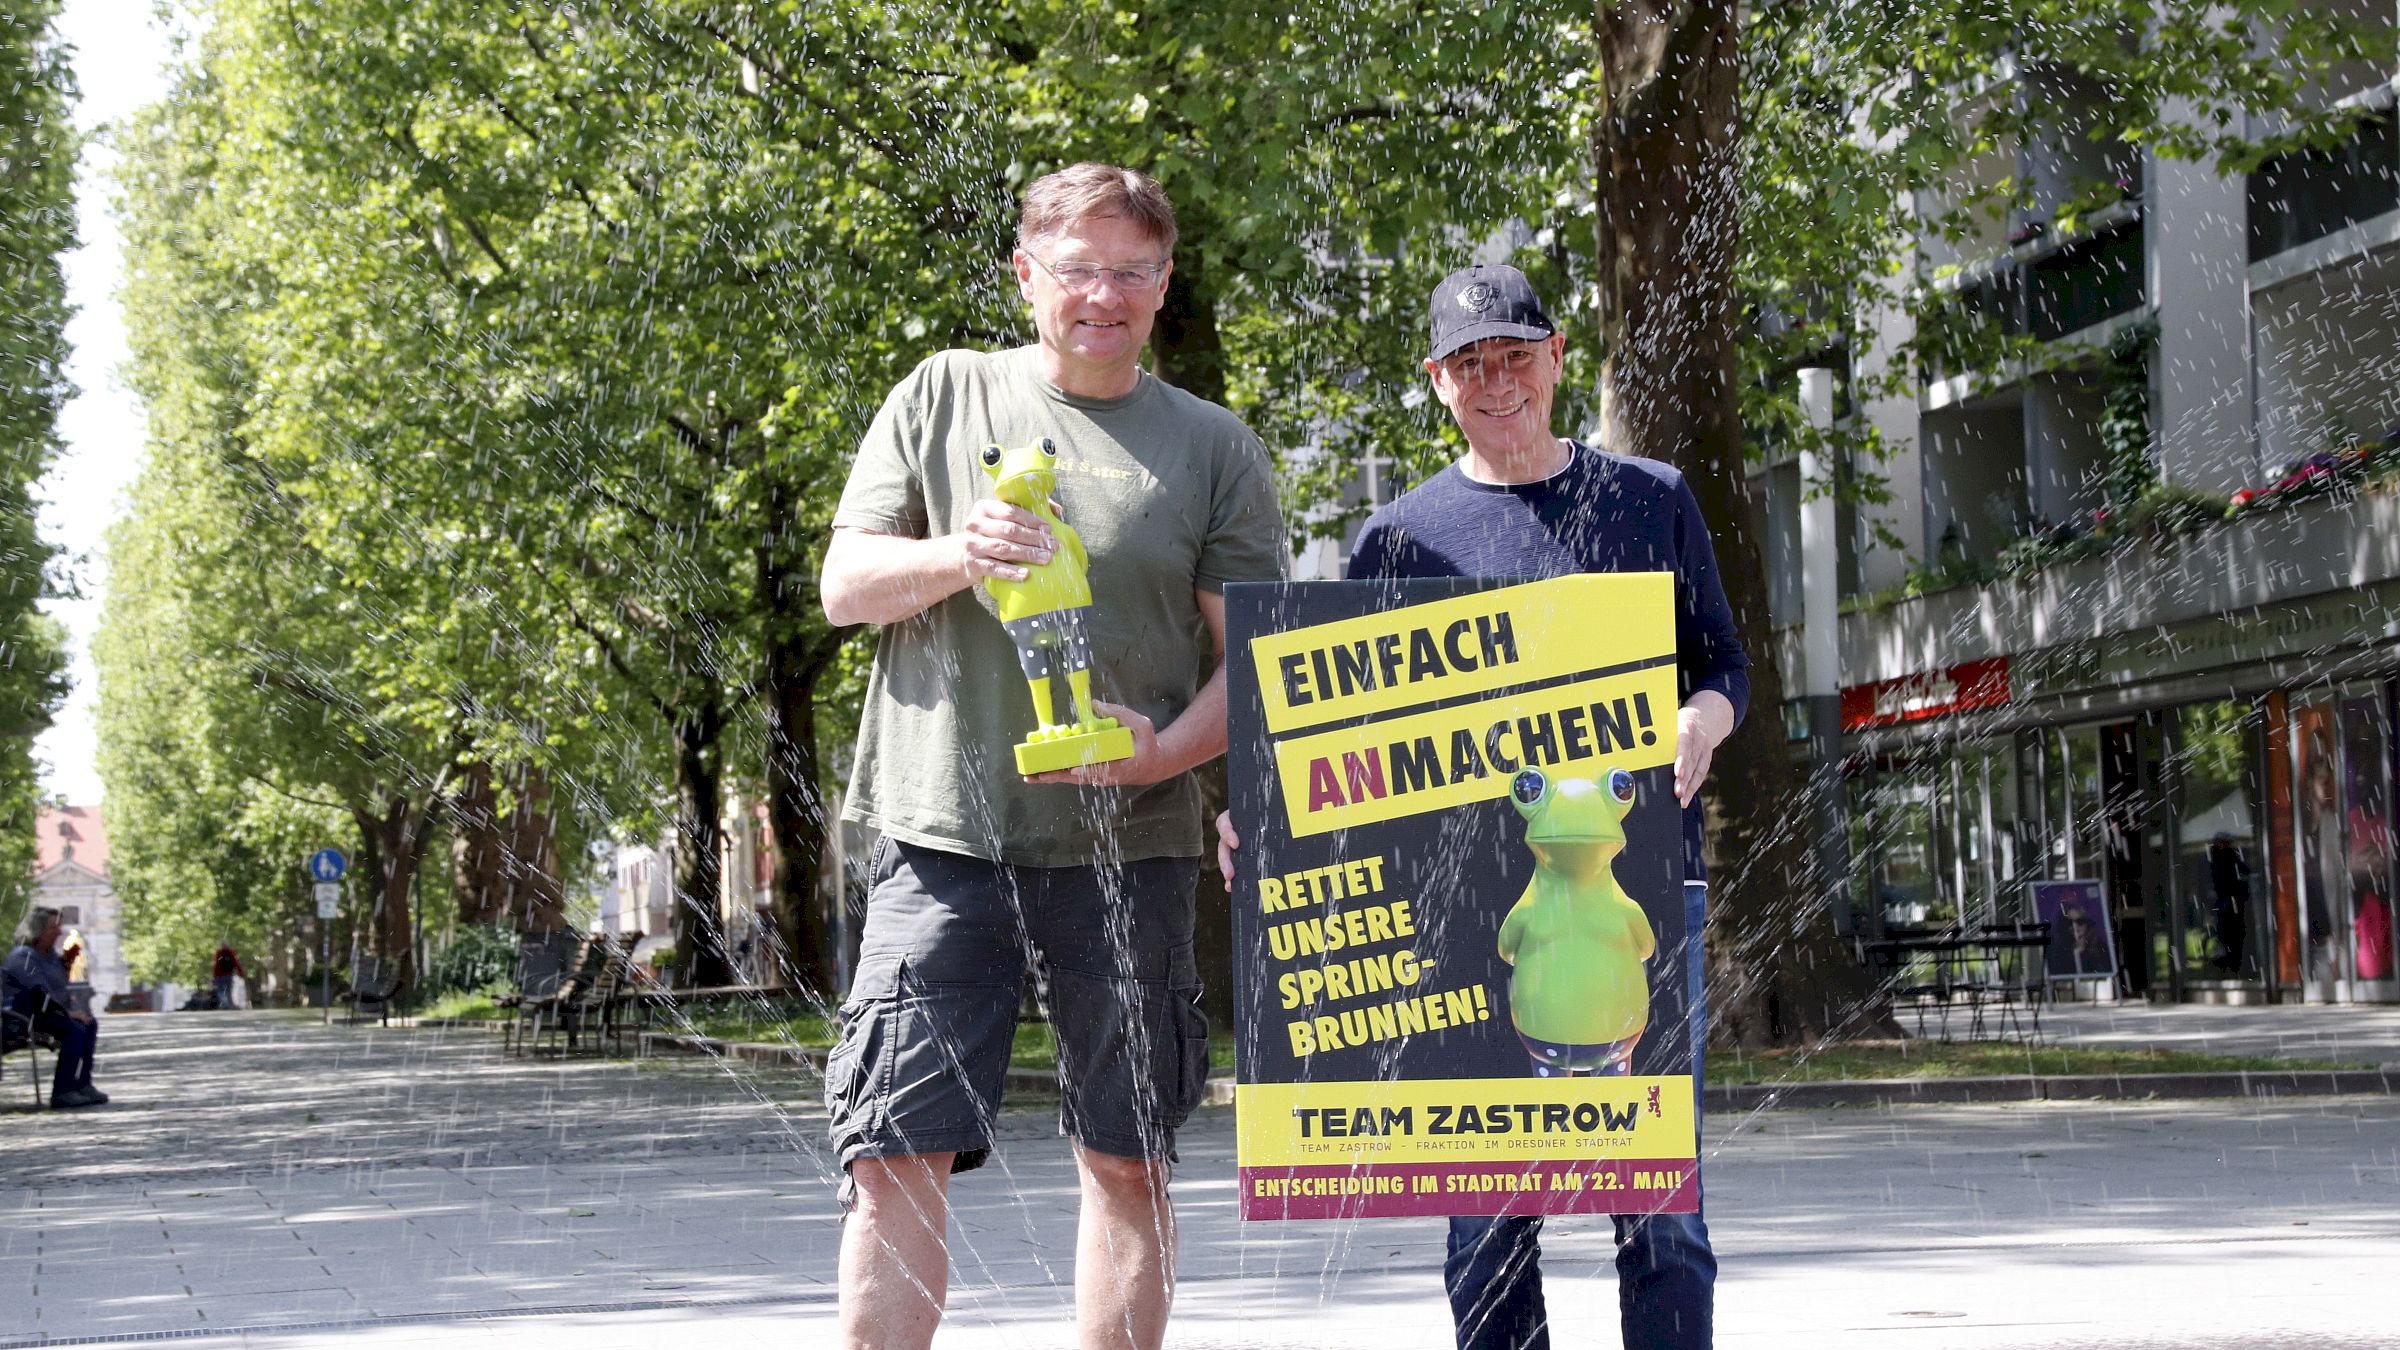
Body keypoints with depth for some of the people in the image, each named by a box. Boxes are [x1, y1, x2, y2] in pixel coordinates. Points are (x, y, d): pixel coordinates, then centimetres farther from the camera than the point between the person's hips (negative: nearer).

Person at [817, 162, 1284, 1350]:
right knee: (896, 1158, -6)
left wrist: (1166, 751, -15)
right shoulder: (945, 396, 9)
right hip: (943, 838, 0)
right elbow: (845, 584, 7)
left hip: (1126, 848, 1)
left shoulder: (1212, 448, 8)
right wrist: (957, 555, -14)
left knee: (1126, 1162, 6)